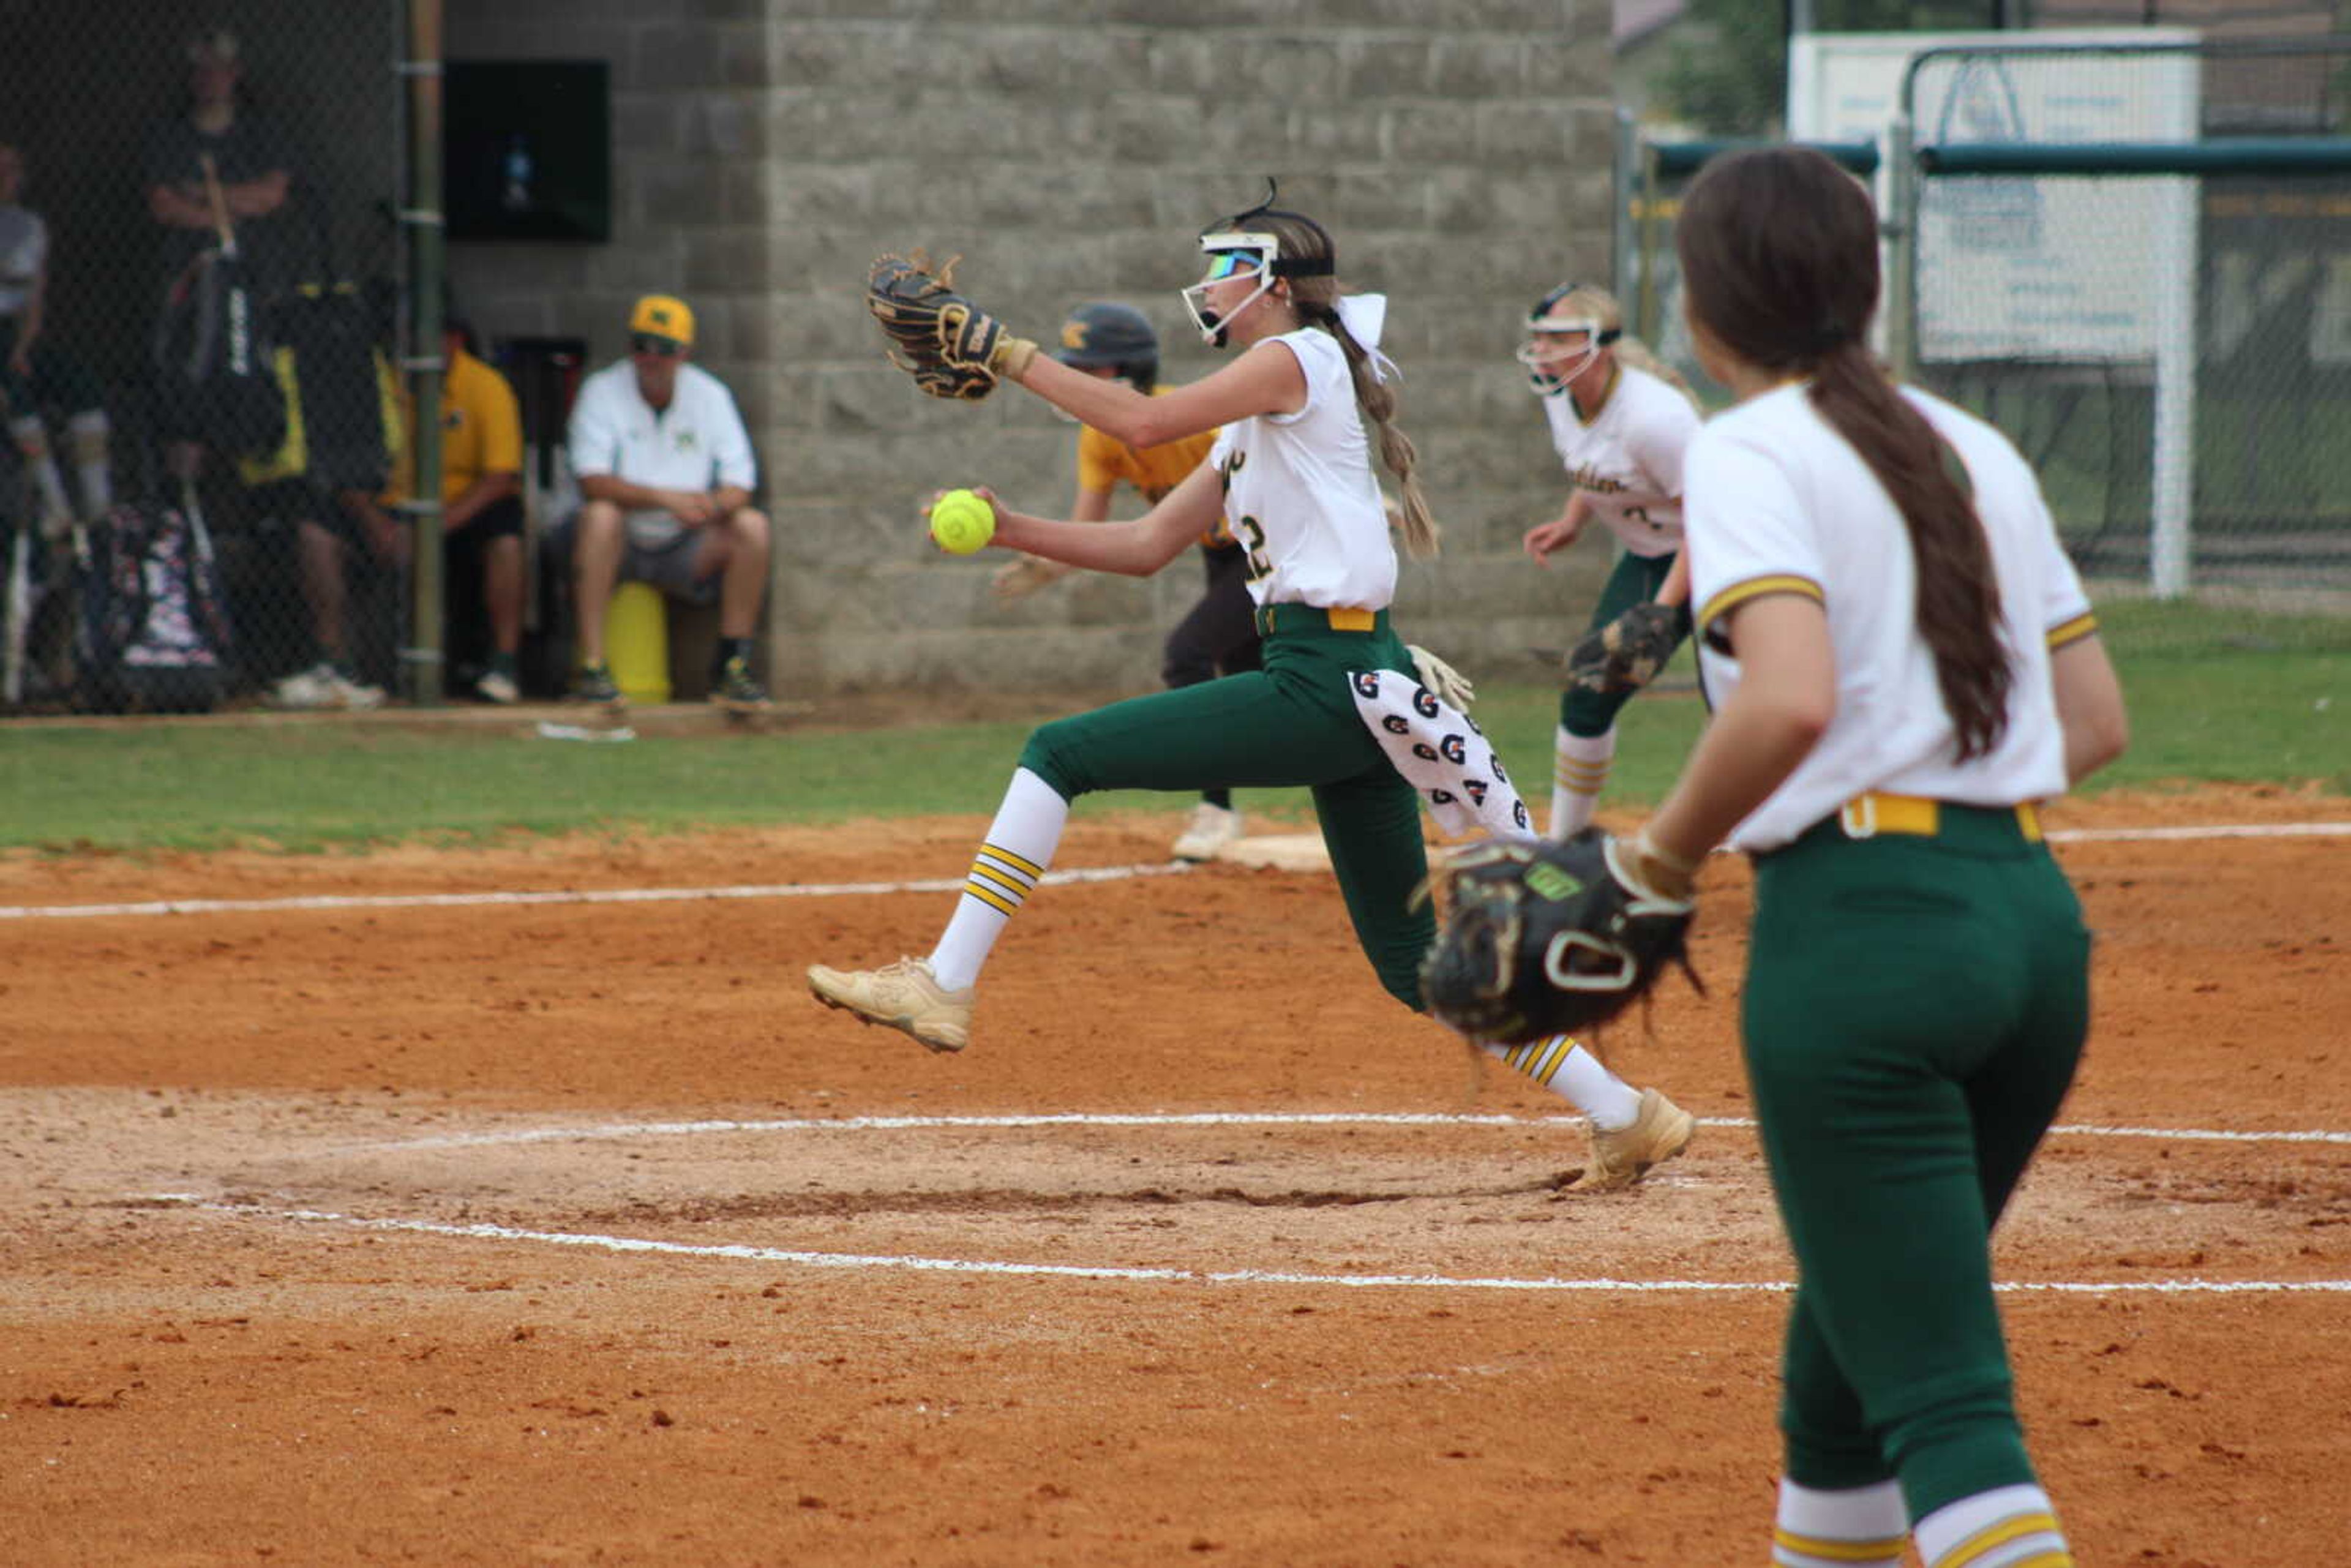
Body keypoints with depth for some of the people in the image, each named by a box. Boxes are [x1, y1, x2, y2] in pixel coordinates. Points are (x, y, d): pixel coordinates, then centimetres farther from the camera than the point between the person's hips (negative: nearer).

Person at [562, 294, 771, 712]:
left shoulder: (710, 395, 4)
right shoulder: (602, 392, -5)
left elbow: (739, 486, -2)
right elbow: (592, 481, -19)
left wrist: (715, 505, -27)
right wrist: (666, 498, -31)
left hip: (684, 551, 3)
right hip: (620, 547, -3)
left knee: (752, 526, -21)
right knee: (601, 515, -34)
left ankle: (733, 667, -16)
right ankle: (591, 666, -35)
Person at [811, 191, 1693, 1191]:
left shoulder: (1303, 360, -4)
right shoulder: (1251, 425, 24)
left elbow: (1142, 422, -14)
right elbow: (1147, 546, 23)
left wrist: (1007, 353, -7)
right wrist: (1010, 531, 11)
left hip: (1323, 686, -10)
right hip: (1352, 687, 10)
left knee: (1061, 753, -9)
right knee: (1413, 959, 12)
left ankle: (944, 985, -14)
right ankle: (1623, 1117, 13)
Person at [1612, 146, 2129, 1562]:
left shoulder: (1749, 453, -5)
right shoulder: (1976, 453, 16)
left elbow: (1788, 702, -21)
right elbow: (2096, 722, 16)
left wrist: (1664, 857, -8)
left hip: (1861, 925, -7)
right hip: (2037, 910, 7)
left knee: (1942, 1397, -9)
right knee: (1851, 1334, 23)